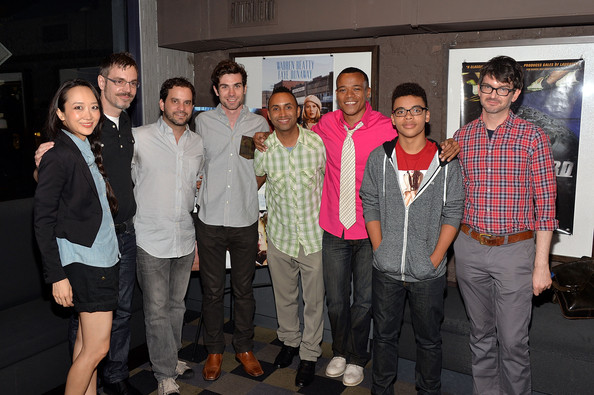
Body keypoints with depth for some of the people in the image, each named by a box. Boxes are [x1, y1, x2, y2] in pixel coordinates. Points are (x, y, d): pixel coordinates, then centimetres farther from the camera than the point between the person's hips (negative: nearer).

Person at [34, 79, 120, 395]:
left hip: (103, 257, 8)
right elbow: (43, 220, -15)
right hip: (82, 261, -8)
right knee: (97, 347, -2)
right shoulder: (58, 155, -14)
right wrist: (56, 276, -17)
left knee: (86, 340, 16)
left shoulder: (89, 150, 12)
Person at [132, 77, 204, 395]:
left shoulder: (197, 143, 8)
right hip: (151, 240, -4)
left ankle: (169, 358, 37)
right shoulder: (139, 138, -7)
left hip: (185, 239, 5)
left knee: (176, 305, 17)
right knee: (156, 309, 2)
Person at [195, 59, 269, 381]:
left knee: (244, 290, 11)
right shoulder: (203, 122, 3)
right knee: (212, 290, 9)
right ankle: (214, 350, 28)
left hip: (245, 221, 1)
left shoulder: (259, 124, 5)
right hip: (209, 221, 0)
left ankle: (245, 348, 30)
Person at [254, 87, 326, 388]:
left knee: (314, 300, 10)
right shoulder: (263, 150, -8)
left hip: (314, 235, -1)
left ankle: (309, 354, 30)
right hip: (279, 235, 2)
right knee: (283, 296, 19)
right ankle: (289, 341, 44)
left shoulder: (317, 143, -11)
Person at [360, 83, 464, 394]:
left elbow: (452, 214, -3)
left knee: (429, 340, 16)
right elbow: (370, 207, 2)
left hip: (429, 273, -1)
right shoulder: (379, 158, -1)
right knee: (384, 335, 17)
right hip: (385, 271, 1)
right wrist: (381, 251, -5)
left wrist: (434, 259, -9)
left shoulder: (446, 162, -4)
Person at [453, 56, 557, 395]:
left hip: (514, 250, -3)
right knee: (481, 335, 17)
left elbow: (545, 203, -5)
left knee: (513, 341, 3)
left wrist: (541, 264, -7)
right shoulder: (462, 137, 6)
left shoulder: (532, 137, -5)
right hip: (469, 249, 4)